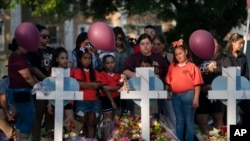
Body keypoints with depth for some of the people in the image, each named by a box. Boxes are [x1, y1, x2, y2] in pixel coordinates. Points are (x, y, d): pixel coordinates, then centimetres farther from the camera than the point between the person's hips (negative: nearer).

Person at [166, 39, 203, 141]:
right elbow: (169, 82, 12)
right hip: (176, 96, 5)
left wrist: (196, 99, -11)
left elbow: (197, 84, -7)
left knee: (189, 121, 2)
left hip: (188, 95, -4)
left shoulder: (192, 66, -5)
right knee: (179, 120, 13)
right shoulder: (172, 66, 9)